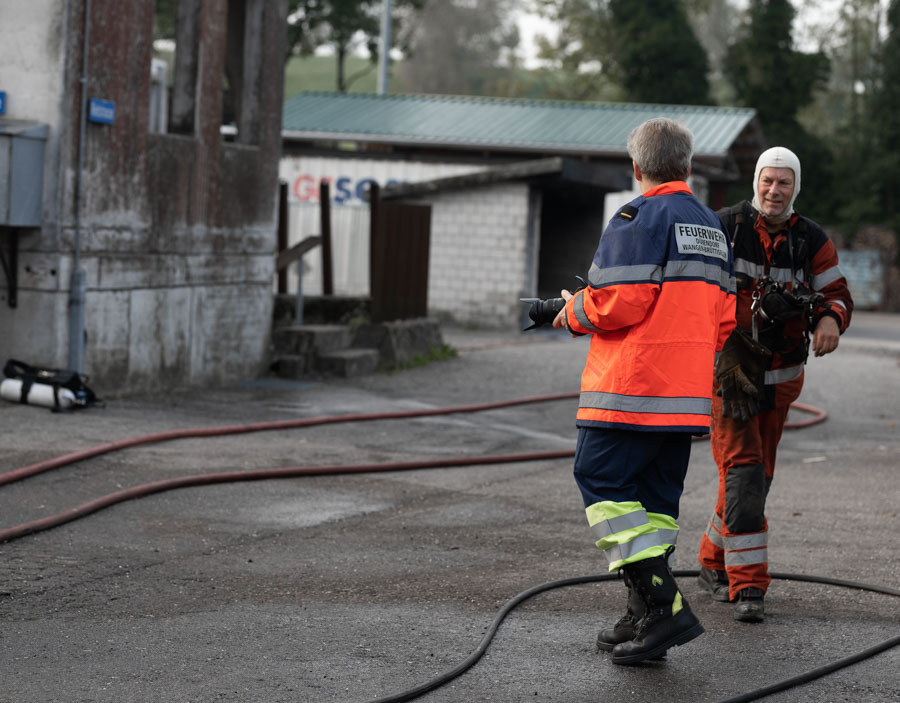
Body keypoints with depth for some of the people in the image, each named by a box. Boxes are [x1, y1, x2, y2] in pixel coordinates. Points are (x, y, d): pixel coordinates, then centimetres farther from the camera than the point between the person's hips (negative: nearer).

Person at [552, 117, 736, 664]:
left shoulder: (638, 219, -9)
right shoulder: (713, 228, 18)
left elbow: (618, 302, -18)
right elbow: (723, 318, 19)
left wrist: (574, 312, 1)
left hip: (634, 387, -8)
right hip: (688, 394, 8)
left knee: (603, 479, -3)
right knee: (656, 495, 12)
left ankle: (662, 603, -14)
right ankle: (647, 620, 12)